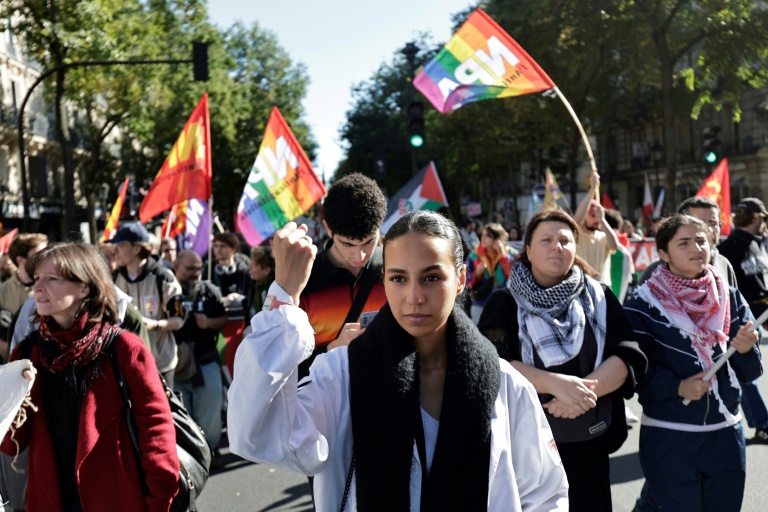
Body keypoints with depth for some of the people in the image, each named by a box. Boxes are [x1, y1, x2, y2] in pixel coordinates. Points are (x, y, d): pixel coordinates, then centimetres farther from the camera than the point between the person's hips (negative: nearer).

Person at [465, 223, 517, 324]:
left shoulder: (510, 254, -3)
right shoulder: (475, 255, 0)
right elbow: (468, 282, 2)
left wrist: (503, 254, -18)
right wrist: (477, 274, -18)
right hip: (480, 306, 1)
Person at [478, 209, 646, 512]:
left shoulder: (600, 298, 5)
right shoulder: (505, 303, -2)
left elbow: (628, 356, -5)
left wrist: (585, 390, -22)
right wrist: (556, 383, -26)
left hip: (587, 446, 3)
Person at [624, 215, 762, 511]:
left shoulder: (730, 298, 4)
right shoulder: (642, 305, -7)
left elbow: (749, 372, 4)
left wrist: (745, 350, -15)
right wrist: (677, 387, -20)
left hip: (726, 433, 4)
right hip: (669, 437, -4)